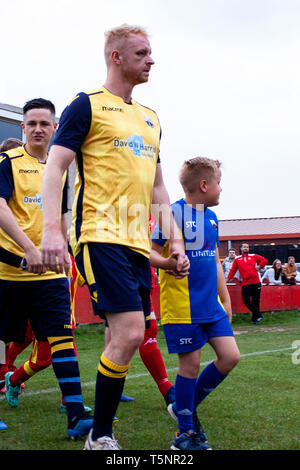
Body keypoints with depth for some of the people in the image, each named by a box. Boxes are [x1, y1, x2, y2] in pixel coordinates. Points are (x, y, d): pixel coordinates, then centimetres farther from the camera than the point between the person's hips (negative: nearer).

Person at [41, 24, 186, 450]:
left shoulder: (149, 117, 21)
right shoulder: (88, 105, 1)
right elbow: (55, 168, -6)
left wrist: (174, 239, 16)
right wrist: (52, 230, -19)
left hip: (138, 242, 7)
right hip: (101, 237, -7)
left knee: (126, 338, 6)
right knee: (130, 333, -16)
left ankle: (101, 430, 18)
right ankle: (100, 436, -1)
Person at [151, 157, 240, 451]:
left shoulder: (211, 217, 14)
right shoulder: (173, 213, -10)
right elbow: (151, 251, -11)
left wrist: (225, 298, 21)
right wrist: (167, 262, -32)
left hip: (211, 305, 8)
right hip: (182, 305, -8)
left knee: (230, 356, 3)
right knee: (190, 365, -2)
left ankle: (186, 408, 21)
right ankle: (185, 433, 15)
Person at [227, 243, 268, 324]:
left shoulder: (253, 256, 8)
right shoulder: (237, 259, 10)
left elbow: (265, 261, 8)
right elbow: (233, 270, 12)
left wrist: (259, 266, -1)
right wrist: (228, 279, 9)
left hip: (256, 282, -1)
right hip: (245, 283, 1)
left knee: (256, 301, 3)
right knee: (246, 300, -10)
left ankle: (255, 318, 14)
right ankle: (258, 315, 3)